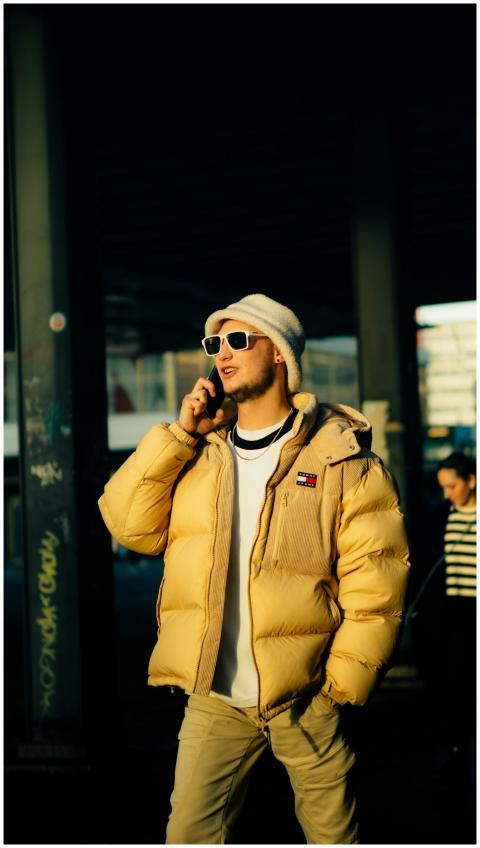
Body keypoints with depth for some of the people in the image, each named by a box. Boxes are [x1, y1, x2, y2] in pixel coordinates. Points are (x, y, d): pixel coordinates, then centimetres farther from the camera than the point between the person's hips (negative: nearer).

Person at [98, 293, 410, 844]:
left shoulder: (339, 453, -5)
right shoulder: (196, 451, 10)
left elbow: (374, 577, -8)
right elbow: (129, 526, 0)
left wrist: (344, 683, -12)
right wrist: (179, 435, -5)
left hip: (305, 695, -3)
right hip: (215, 697, 4)